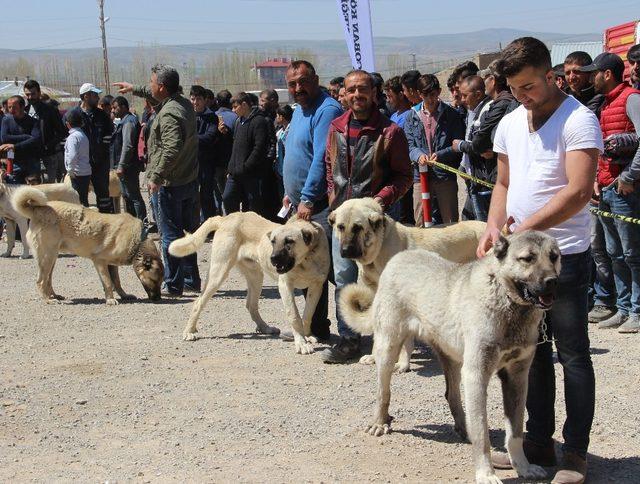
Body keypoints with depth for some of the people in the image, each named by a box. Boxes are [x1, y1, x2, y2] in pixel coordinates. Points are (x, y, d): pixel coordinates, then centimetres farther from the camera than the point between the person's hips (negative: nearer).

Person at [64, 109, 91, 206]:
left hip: (78, 174, -9)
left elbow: (72, 156, -23)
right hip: (86, 172, 9)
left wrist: (70, 171, -13)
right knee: (84, 199, 14)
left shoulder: (73, 136, -12)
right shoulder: (83, 135, 14)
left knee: (79, 200, -7)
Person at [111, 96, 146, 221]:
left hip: (129, 167, -11)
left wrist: (121, 166, -23)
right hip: (125, 166, 11)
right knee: (127, 195, 17)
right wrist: (120, 165, 19)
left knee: (134, 196, -8)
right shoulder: (125, 121, 17)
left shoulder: (129, 122, -15)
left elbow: (127, 146, -22)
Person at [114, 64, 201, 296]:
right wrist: (135, 89, 41)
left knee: (170, 234, -1)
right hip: (190, 180, 9)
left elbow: (172, 148, -31)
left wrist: (156, 176, -24)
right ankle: (191, 279, 24)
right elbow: (155, 95, 32)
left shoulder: (168, 114, -21)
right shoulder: (184, 103, 9)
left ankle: (173, 284, 5)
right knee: (188, 232, 16)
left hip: (171, 184, -9)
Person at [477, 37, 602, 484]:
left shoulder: (579, 121, -13)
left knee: (572, 355, 2)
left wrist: (525, 227, -24)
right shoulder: (510, 124, 10)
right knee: (532, 353, 14)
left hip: (565, 257, -7)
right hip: (519, 256, 7)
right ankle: (538, 442, 25)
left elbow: (578, 192, -22)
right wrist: (494, 227, 0)